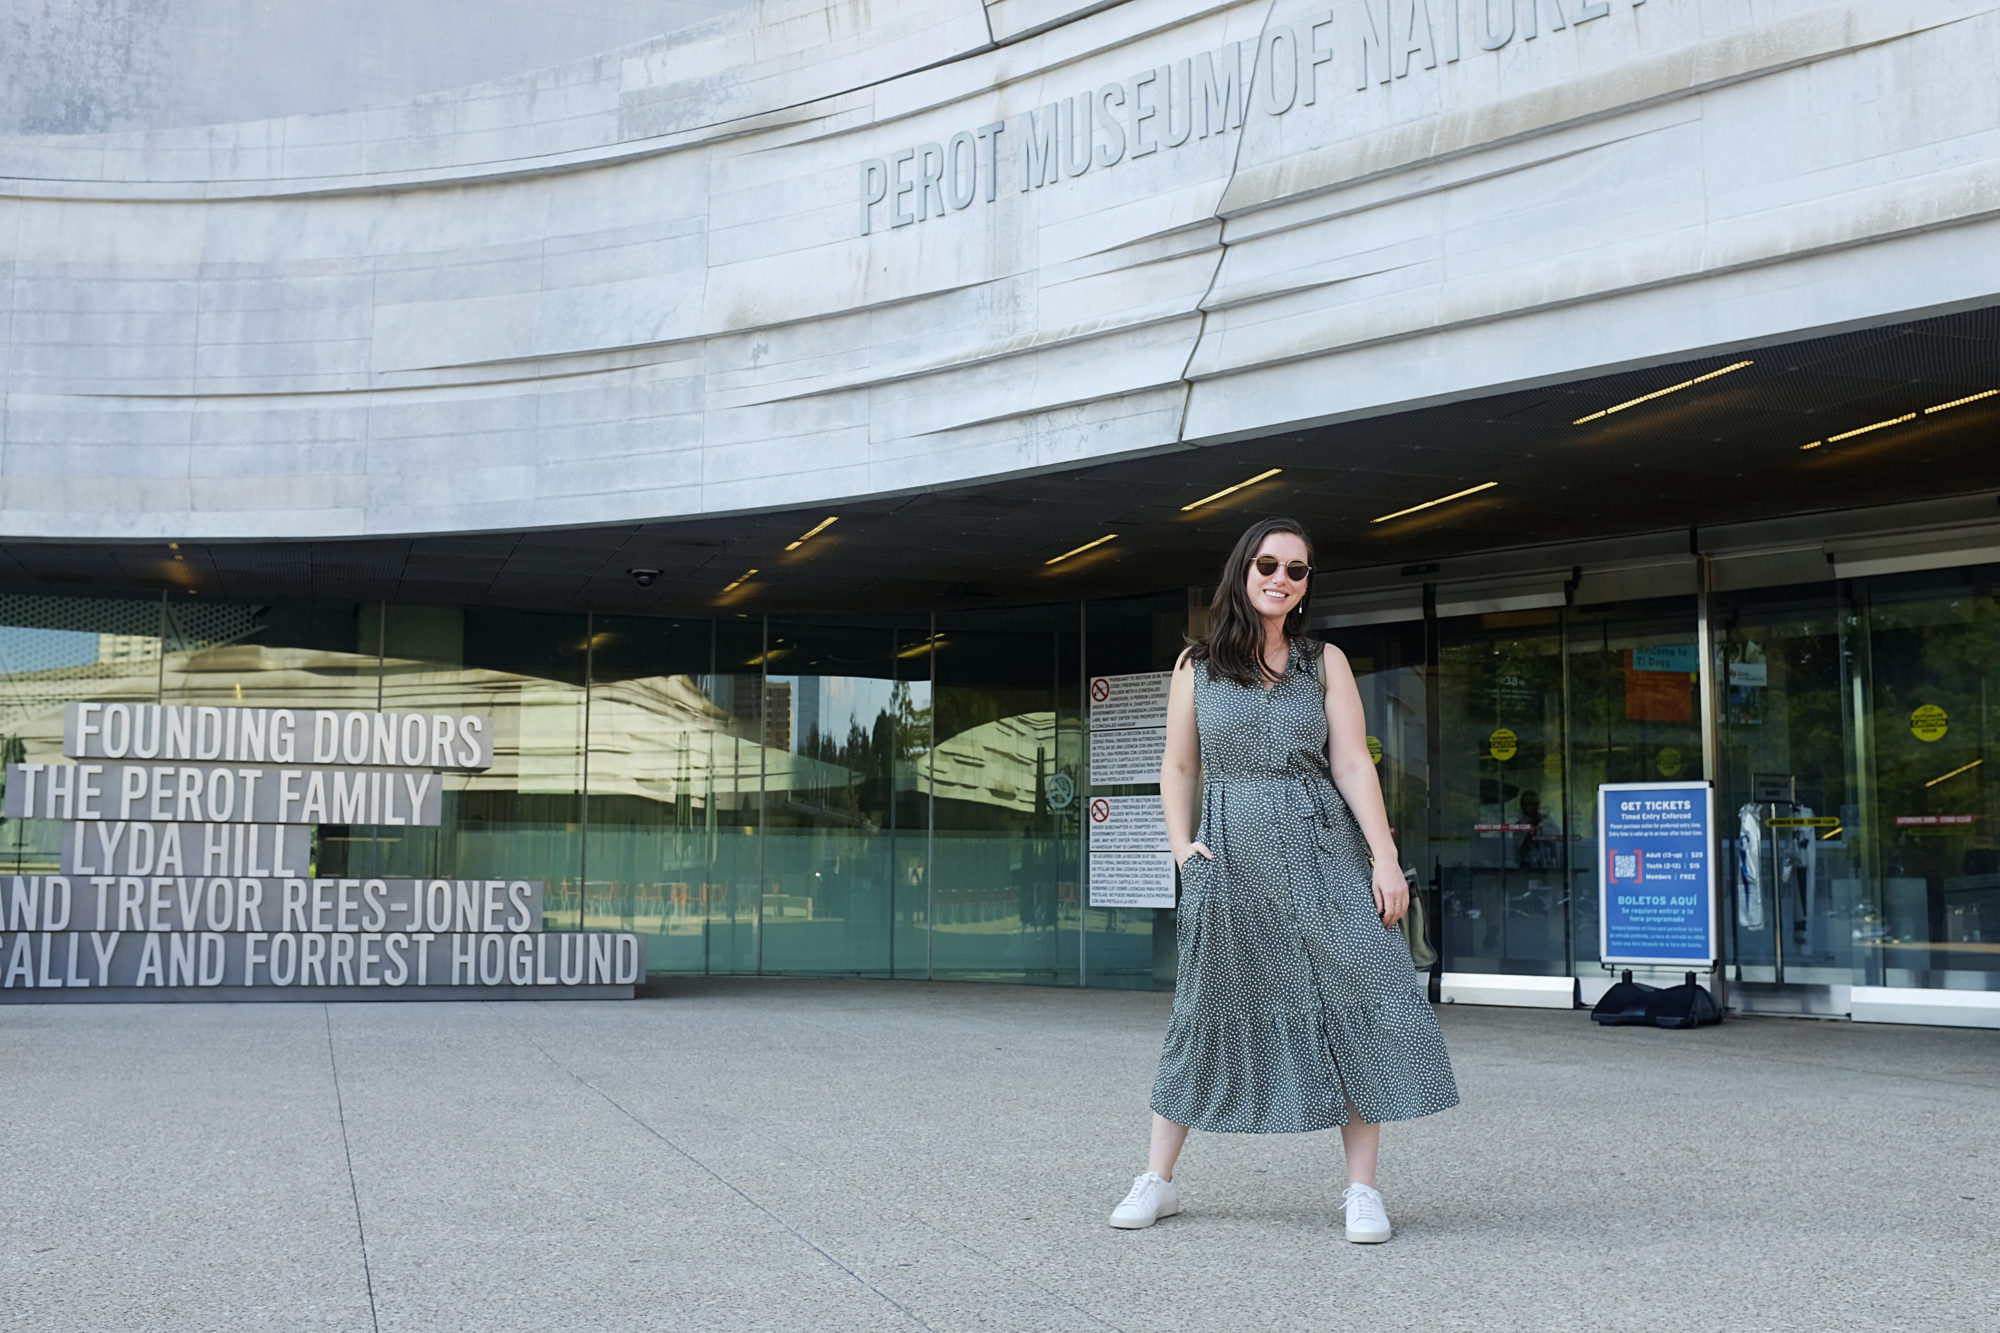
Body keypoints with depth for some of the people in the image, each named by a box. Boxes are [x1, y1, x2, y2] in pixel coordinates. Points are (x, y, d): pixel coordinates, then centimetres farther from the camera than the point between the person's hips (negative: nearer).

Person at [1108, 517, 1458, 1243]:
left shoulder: (1324, 661, 8)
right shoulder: (1197, 665, 8)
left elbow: (1353, 763, 1)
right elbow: (1178, 766, 12)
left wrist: (1385, 856, -8)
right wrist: (1180, 845, -3)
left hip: (1322, 854, 0)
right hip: (1231, 858, 0)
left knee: (1356, 1003, -8)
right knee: (1207, 1011, 6)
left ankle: (1362, 1188, 0)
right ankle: (1157, 1181, 17)